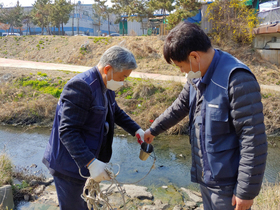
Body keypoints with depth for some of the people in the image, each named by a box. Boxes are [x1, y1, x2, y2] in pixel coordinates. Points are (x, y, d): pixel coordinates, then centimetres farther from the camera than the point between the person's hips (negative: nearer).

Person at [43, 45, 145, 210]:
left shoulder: (106, 87, 4)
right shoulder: (81, 86, -26)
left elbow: (116, 112, 19)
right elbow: (67, 131, -29)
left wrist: (137, 130, 7)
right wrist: (91, 163, -34)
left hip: (89, 160, 9)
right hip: (70, 164, -9)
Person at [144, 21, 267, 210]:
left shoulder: (237, 79, -24)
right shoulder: (198, 77, 4)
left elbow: (254, 141, -24)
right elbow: (180, 106, 19)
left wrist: (247, 190, -19)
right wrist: (154, 129, 27)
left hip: (227, 183, -8)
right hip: (205, 175, 8)